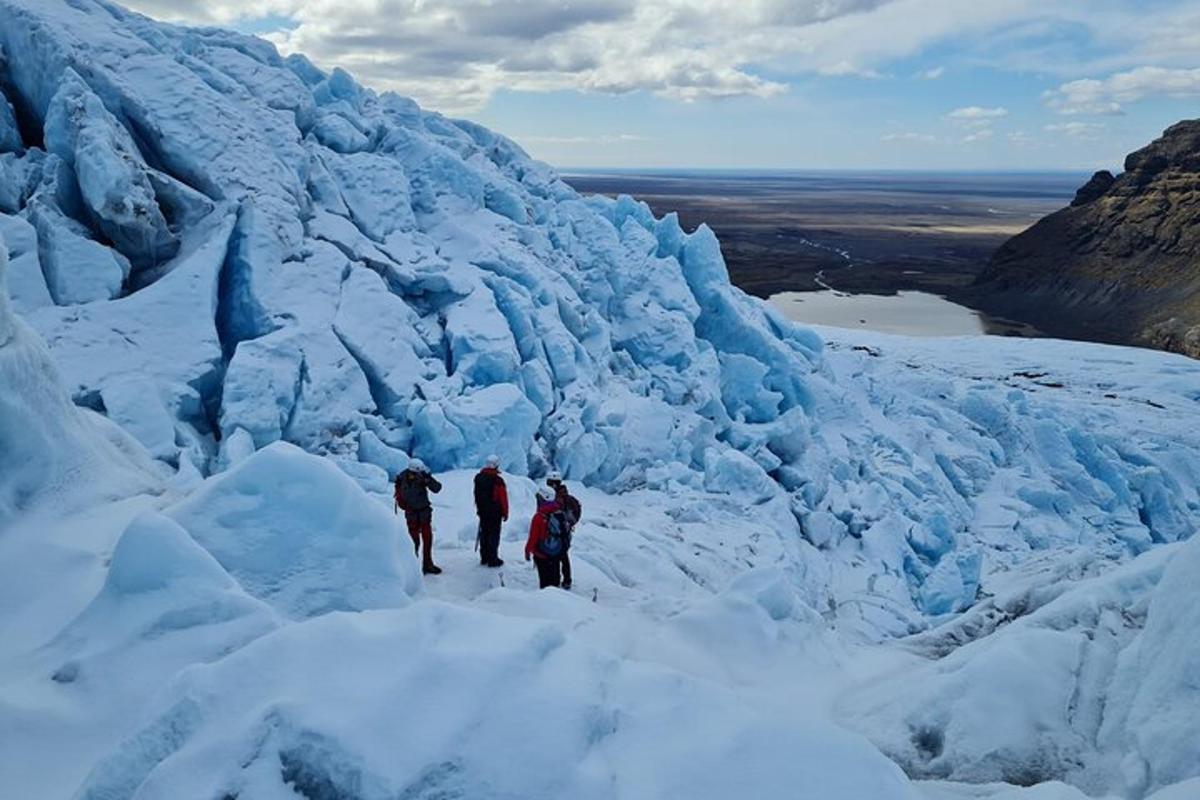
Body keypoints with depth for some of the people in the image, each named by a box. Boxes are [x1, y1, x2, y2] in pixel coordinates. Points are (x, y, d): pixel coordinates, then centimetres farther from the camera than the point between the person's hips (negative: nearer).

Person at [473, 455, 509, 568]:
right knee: (494, 535, 1)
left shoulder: (478, 478, 2)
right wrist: (505, 512, -3)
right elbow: (503, 497, -14)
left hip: (482, 511, 6)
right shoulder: (497, 480, -19)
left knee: (484, 533, 15)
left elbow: (477, 495, 12)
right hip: (495, 512, -6)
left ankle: (484, 558, 22)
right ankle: (493, 559, 2)